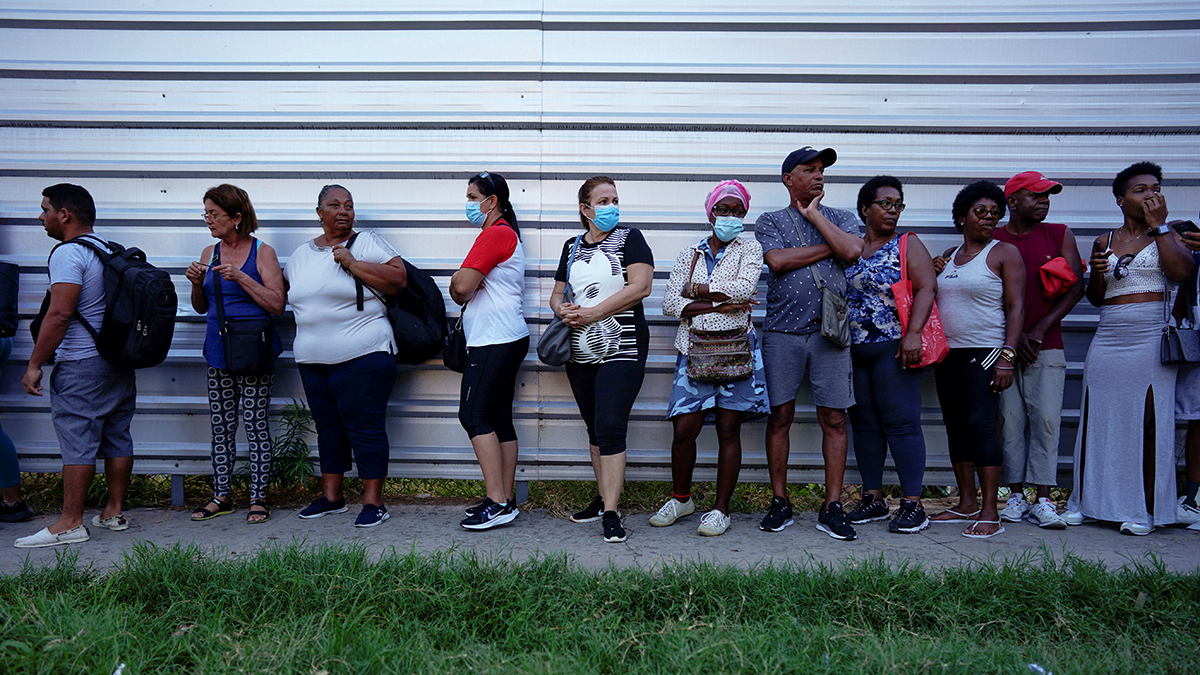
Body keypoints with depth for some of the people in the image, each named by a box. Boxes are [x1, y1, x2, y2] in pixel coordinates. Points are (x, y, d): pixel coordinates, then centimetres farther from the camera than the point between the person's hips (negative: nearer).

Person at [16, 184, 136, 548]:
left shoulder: (68, 254, -13)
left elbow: (59, 314, -20)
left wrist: (34, 363, -14)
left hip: (81, 367, -9)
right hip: (120, 362, 9)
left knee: (77, 442, -4)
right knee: (117, 438, 11)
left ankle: (70, 523, 1)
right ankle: (114, 512, 19)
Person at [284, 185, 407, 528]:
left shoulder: (367, 242, -1)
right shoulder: (300, 254, 16)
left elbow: (399, 278, -13)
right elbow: (285, 290, 31)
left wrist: (353, 264, -15)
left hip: (362, 358, -6)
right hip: (312, 360, 6)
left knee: (365, 426, -5)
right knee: (328, 426, 14)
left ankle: (373, 502, 3)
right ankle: (331, 497, 26)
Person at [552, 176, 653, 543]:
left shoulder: (629, 239, 0)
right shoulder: (572, 247, 15)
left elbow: (640, 287, -13)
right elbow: (557, 294, 19)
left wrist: (591, 313, -14)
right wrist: (562, 310, -6)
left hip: (622, 348, -5)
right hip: (580, 351, 5)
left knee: (610, 427, -11)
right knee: (595, 428, 12)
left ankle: (611, 514, -7)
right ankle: (603, 498, 25)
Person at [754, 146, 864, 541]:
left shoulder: (841, 218, 15)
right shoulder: (770, 221, 11)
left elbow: (852, 251, -7)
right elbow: (777, 260, -9)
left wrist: (814, 215, 2)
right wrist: (829, 246, -3)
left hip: (829, 330, 1)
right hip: (782, 331, -1)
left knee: (834, 418, -1)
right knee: (780, 416, 2)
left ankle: (832, 508, 7)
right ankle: (780, 504, 13)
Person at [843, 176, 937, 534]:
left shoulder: (908, 245, 3)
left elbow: (926, 289, -7)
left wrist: (913, 334, -18)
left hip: (893, 347, -5)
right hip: (854, 350, 5)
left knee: (901, 423, -6)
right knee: (864, 423, 8)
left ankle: (913, 504, 0)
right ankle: (873, 498, 18)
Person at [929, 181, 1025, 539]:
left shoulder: (1004, 252, 0)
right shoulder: (948, 256, 17)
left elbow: (1016, 307, -8)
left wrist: (1007, 357, -16)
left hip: (985, 352, -6)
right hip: (948, 354, 6)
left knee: (980, 424, -12)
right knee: (955, 426, 7)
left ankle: (990, 513, -8)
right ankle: (966, 503, 17)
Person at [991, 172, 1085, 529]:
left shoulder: (1060, 235, 10)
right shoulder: (992, 241, 5)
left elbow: (1076, 287, 3)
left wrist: (1041, 328, -7)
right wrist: (1013, 335, -7)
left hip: (1047, 346, 1)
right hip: (1002, 346, -1)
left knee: (1046, 420, -6)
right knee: (1010, 421, 0)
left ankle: (1042, 500, 0)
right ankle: (1016, 496, 9)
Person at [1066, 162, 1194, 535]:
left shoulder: (1167, 234, 8)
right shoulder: (1105, 241, 14)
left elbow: (1182, 271, -14)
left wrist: (1158, 225, -6)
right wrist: (1096, 272, -4)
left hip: (1151, 338, -3)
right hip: (1108, 339, 3)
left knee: (1149, 423, -3)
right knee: (1097, 419, 4)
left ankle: (1144, 509, 5)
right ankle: (1085, 500, 13)